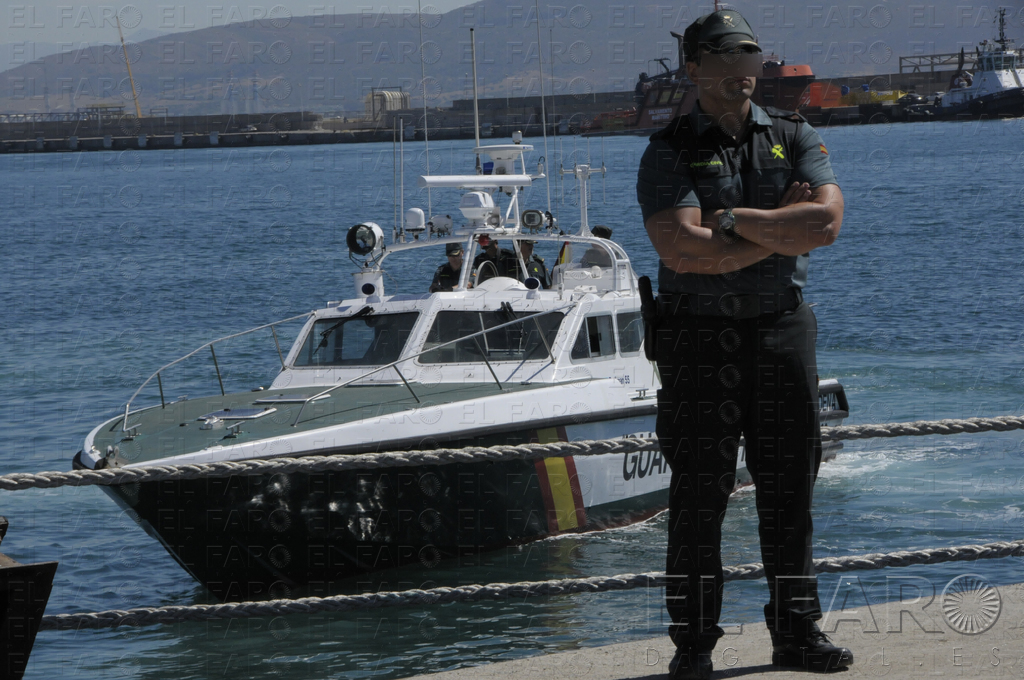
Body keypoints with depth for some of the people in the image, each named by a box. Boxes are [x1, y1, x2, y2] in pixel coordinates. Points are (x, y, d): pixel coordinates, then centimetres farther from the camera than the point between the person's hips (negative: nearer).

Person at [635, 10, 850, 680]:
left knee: (789, 486, 6)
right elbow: (684, 250, -17)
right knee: (699, 492, -2)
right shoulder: (669, 152, -2)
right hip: (699, 334, -3)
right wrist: (781, 232, -10)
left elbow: (826, 222, -9)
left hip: (783, 328, 3)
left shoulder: (795, 138, 8)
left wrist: (732, 220, -12)